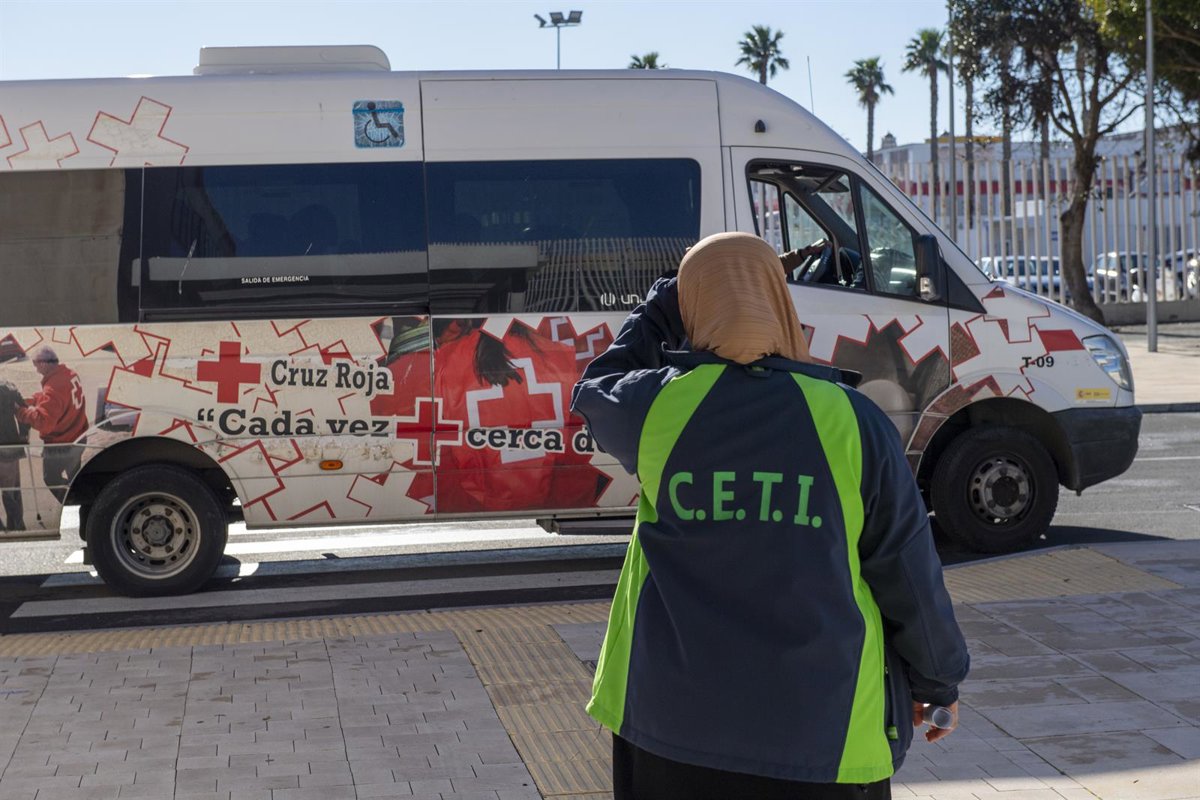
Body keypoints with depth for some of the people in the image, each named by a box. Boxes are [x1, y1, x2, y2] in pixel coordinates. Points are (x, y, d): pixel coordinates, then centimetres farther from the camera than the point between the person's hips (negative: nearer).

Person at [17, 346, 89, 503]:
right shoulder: (70, 374, -3)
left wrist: (21, 412, -25)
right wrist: (29, 401, -1)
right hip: (77, 441, 9)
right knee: (72, 478, 28)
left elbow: (43, 422, -35)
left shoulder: (54, 387, -31)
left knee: (52, 482, 6)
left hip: (60, 446, -9)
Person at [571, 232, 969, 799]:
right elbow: (908, 573, -1)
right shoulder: (851, 421, -8)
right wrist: (939, 681, 14)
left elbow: (596, 391, 20)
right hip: (824, 740, -1)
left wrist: (666, 302, 25)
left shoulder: (658, 407, -6)